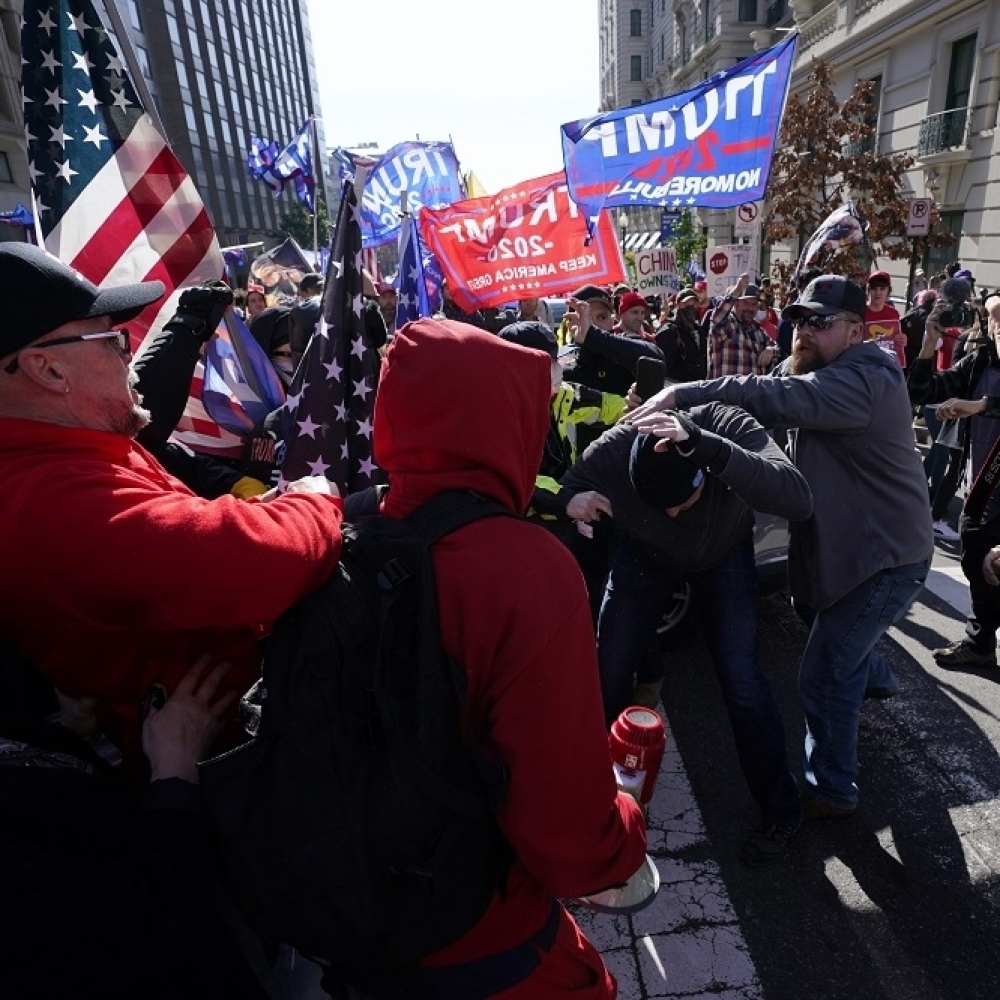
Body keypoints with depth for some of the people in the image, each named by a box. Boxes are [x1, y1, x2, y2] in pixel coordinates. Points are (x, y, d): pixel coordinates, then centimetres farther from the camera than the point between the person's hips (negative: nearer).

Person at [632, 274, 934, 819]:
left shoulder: (860, 381, -26)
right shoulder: (834, 375, 8)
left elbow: (777, 397, -40)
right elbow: (786, 402, -1)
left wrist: (683, 393, -40)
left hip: (885, 555, -10)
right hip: (854, 541, 10)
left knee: (823, 676, -3)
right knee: (816, 611, 30)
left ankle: (831, 792, 17)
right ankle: (873, 675, 60)